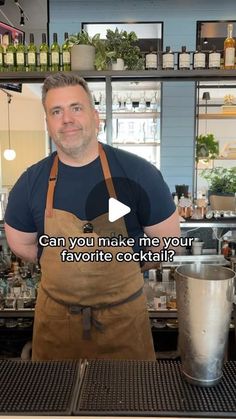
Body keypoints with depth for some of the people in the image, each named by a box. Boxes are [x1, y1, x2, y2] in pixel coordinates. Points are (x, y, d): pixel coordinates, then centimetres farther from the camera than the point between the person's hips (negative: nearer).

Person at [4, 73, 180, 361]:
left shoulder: (138, 173, -15)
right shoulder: (30, 182, -8)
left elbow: (167, 238, -5)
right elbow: (21, 244, 7)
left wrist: (122, 270, 1)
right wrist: (63, 269, 4)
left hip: (124, 314, -1)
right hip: (55, 316, 2)